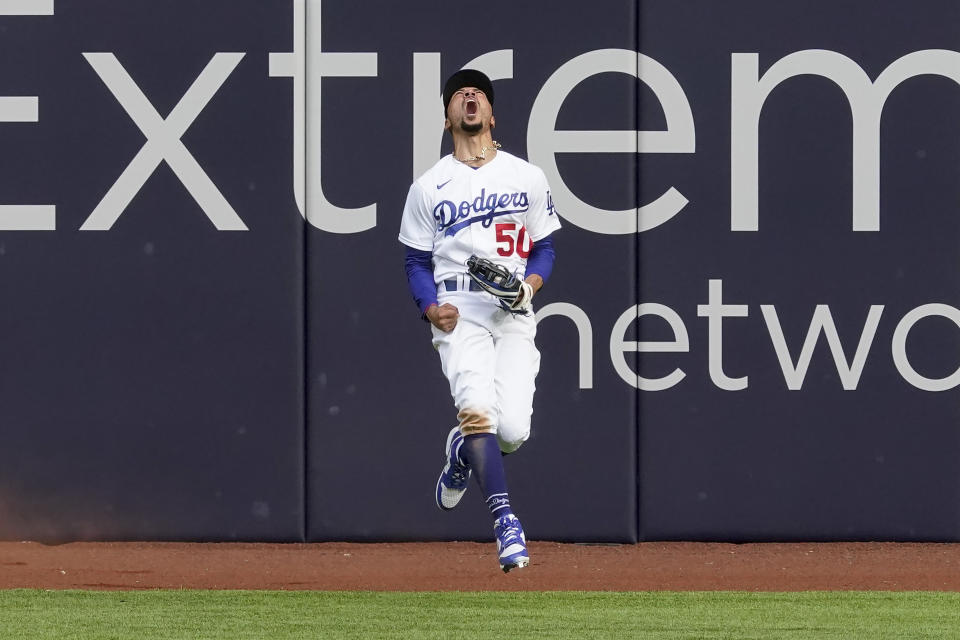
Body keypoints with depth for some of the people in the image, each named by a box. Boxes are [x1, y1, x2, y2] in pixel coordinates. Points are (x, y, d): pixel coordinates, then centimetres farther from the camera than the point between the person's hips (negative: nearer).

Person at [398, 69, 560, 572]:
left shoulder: (527, 178, 13)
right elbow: (417, 261, 12)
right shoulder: (428, 187, 10)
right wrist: (430, 308, -8)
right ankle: (506, 525, -23)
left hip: (514, 316, 1)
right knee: (478, 412, -25)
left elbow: (544, 247, 16)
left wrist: (530, 284, -6)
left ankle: (464, 453, 25)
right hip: (459, 316, -1)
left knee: (513, 431, -12)